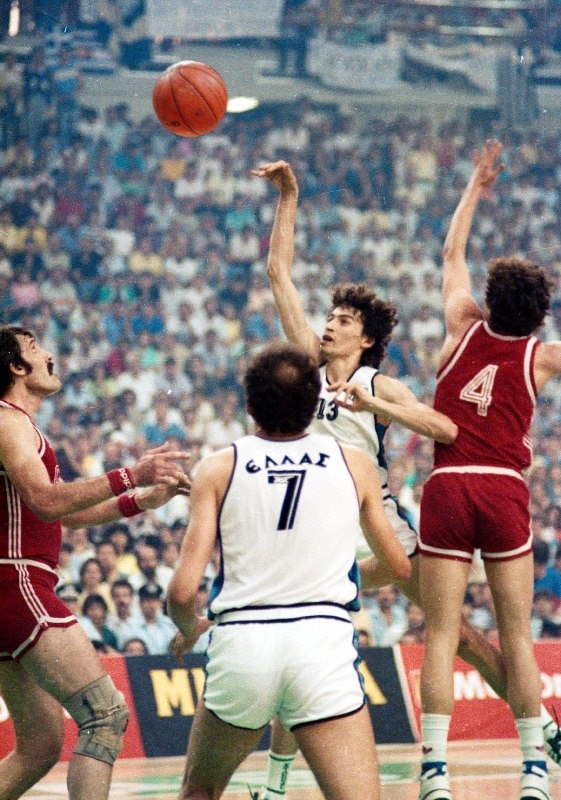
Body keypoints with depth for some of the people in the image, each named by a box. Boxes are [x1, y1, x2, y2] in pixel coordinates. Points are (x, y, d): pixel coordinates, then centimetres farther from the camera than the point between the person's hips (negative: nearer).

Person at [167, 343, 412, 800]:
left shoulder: (219, 469, 6)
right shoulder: (355, 464, 10)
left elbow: (183, 590, -1)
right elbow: (400, 566, 21)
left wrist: (189, 630, 22)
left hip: (240, 643, 1)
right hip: (323, 642, -1)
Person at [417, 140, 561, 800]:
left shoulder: (463, 327, 7)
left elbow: (453, 253, 22)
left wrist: (476, 186, 33)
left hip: (447, 488, 0)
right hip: (506, 491, 0)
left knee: (440, 636, -2)